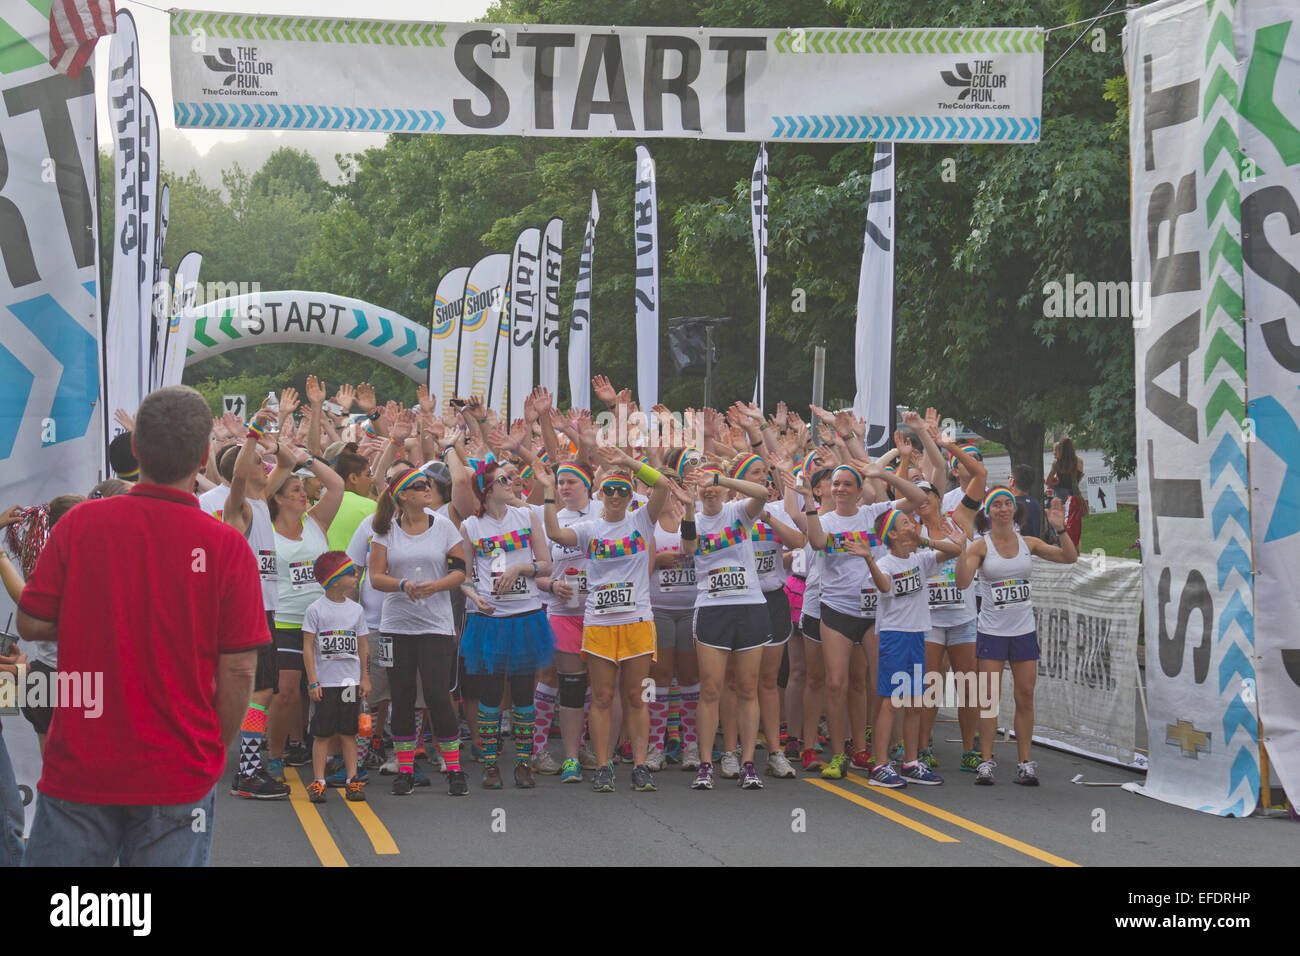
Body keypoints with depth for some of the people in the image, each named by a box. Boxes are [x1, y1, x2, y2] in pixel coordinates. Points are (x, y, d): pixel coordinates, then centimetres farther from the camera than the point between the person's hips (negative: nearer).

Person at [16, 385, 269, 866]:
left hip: (78, 767, 1)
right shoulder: (228, 547, -10)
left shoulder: (80, 523, -7)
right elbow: (238, 670, -7)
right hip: (180, 772, -1)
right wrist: (216, 749, 8)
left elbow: (31, 623, 0)